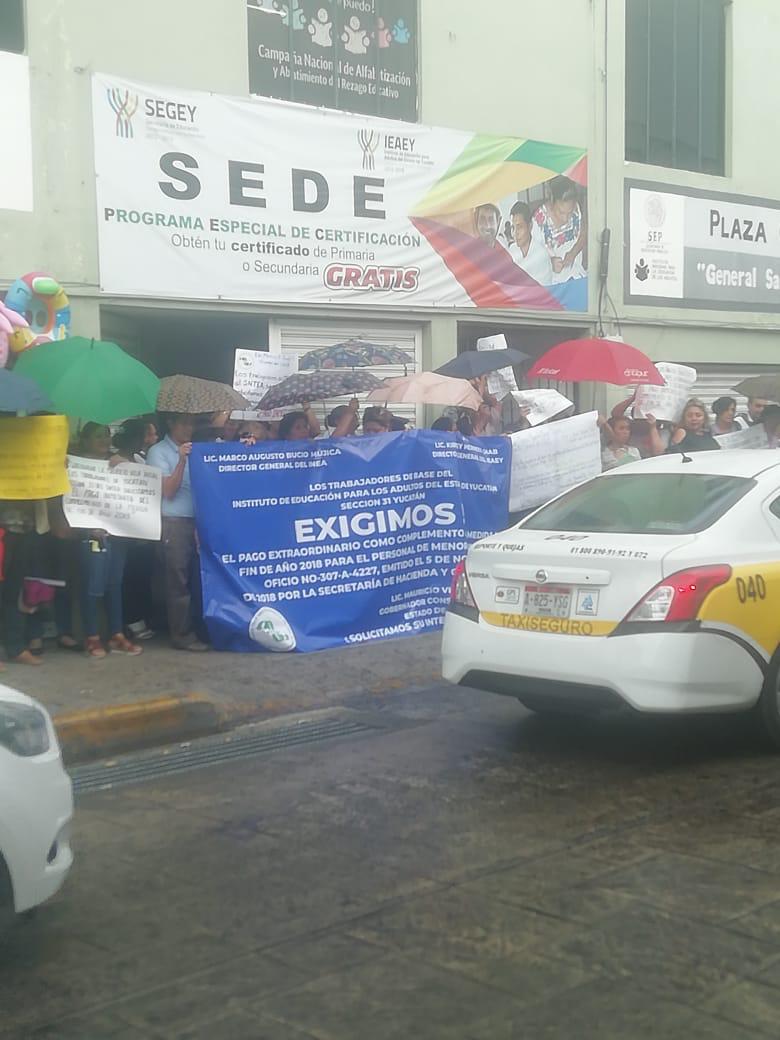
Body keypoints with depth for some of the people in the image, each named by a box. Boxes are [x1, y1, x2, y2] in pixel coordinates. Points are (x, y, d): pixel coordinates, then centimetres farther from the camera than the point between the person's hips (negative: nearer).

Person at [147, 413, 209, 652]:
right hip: (174, 523, -5)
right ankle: (182, 634, 2)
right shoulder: (158, 452, 0)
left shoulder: (195, 449, 15)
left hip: (198, 520, 5)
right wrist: (181, 461, -18)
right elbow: (168, 491, -7)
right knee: (179, 581, -2)